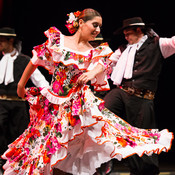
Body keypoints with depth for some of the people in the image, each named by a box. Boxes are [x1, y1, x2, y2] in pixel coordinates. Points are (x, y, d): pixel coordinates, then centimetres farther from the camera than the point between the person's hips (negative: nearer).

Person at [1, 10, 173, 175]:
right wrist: (21, 85, 15)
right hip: (52, 103, -1)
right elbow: (35, 61, 8)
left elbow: (101, 64, -18)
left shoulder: (94, 53, 5)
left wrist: (93, 72, -42)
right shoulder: (58, 40, 0)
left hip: (79, 104, 1)